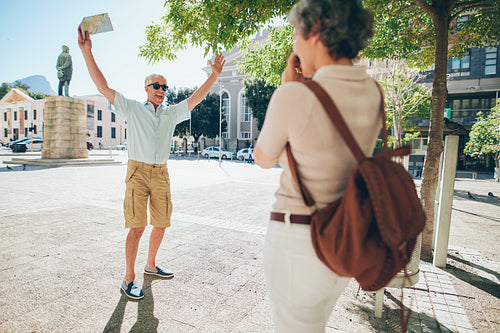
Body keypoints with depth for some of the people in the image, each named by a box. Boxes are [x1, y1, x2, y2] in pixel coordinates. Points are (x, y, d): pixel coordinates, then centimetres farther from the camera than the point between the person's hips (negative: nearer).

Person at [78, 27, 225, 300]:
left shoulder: (171, 113, 14)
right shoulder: (133, 109, 5)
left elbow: (196, 98, 13)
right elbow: (103, 87, -1)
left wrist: (214, 74, 10)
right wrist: (86, 51, -7)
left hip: (161, 173, 4)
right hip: (138, 171, -4)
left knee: (161, 224, 9)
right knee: (137, 226, -7)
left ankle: (151, 264, 29)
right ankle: (129, 278, 7)